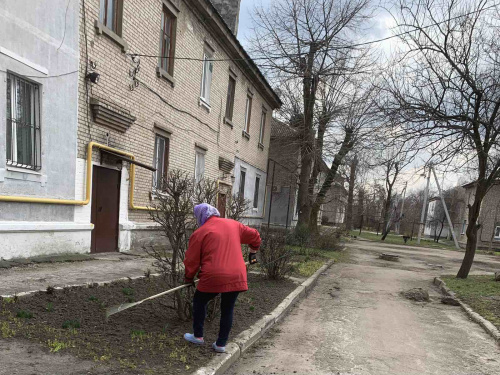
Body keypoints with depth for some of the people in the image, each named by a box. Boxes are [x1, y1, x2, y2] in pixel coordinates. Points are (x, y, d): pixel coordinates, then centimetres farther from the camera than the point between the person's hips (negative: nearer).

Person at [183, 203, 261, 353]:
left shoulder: (199, 233, -2)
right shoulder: (234, 225, 11)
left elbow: (191, 261, 2)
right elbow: (255, 236, 21)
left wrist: (189, 278, 19)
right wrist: (253, 253, 37)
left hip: (214, 277, -4)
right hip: (237, 276, 4)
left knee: (199, 301, 21)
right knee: (227, 310, 17)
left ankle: (198, 336, 29)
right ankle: (221, 344, 24)